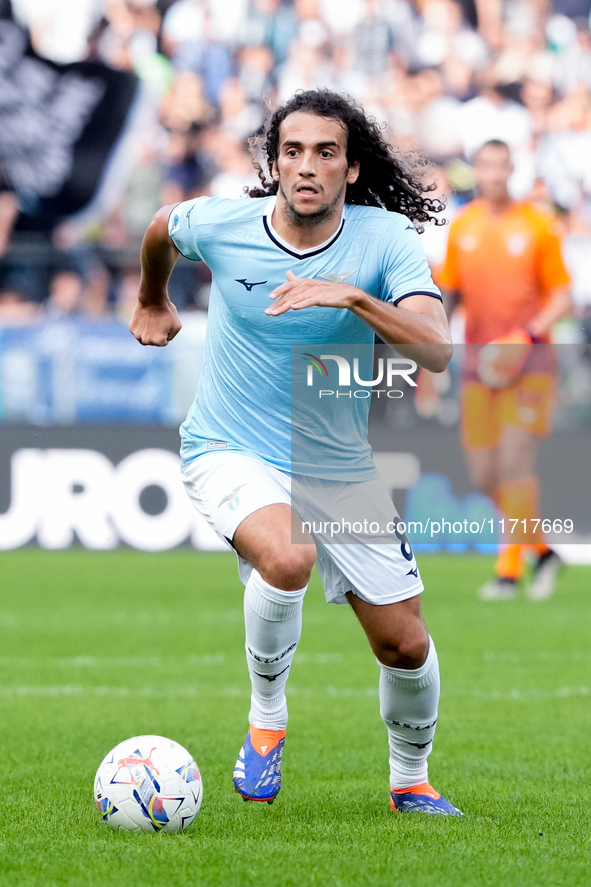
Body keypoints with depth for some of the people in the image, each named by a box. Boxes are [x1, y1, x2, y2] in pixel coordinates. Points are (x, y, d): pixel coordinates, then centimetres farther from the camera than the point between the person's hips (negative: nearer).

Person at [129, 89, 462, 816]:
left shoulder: (386, 237, -13)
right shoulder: (220, 224, -12)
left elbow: (436, 351, -27)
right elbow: (162, 227, 13)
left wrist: (353, 296, -39)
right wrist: (152, 301, 30)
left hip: (339, 465, 2)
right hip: (230, 452, -2)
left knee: (404, 645, 2)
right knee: (287, 561, -35)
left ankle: (410, 779, 32)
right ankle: (266, 722, -8)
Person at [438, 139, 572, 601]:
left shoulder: (537, 225, -2)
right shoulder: (461, 227, 8)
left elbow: (562, 297, -1)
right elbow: (450, 294, 16)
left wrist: (530, 334, -17)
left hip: (528, 359, -4)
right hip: (478, 362, 4)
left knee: (515, 457, -15)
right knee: (484, 472, 0)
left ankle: (509, 570, -10)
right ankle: (543, 550, 19)